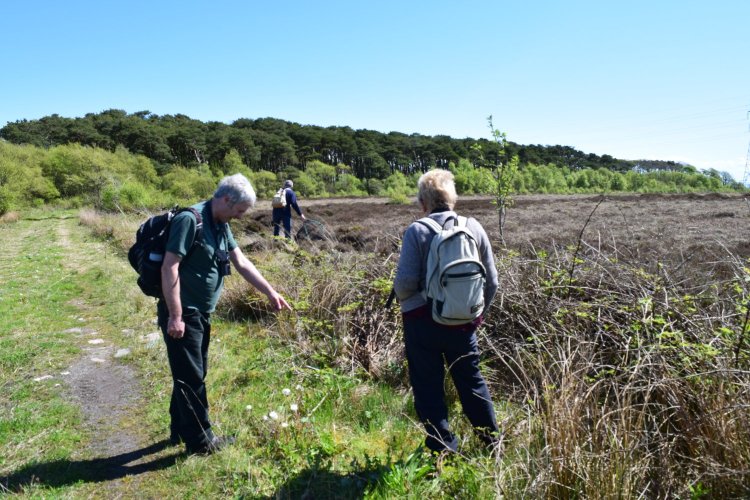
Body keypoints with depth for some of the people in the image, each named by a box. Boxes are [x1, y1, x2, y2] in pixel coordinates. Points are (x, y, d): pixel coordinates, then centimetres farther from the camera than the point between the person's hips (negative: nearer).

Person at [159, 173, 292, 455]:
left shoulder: (221, 226, 7)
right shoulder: (190, 220, -21)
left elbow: (242, 263, 12)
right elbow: (170, 268, -24)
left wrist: (271, 293, 9)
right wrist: (175, 316, -24)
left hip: (200, 314, 9)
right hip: (182, 314, -9)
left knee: (194, 373, 19)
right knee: (191, 377, 2)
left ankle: (181, 429, 35)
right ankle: (200, 440, 16)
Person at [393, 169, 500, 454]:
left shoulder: (416, 231, -11)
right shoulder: (474, 227, 1)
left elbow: (405, 283, -16)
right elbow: (492, 281, 5)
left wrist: (403, 299, 7)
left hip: (423, 321, -4)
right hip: (464, 322, 4)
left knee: (428, 386, 10)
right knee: (471, 380, 21)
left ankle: (442, 449, 17)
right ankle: (492, 439, 34)